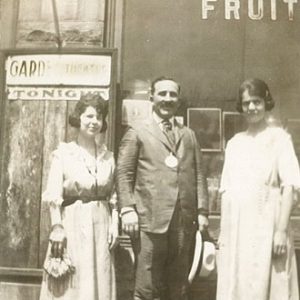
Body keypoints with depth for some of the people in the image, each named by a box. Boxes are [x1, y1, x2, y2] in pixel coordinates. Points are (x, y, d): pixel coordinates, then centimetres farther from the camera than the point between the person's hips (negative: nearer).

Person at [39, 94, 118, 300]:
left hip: (101, 225, 4)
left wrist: (114, 224, 0)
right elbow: (53, 196, -6)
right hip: (72, 224, -3)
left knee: (100, 283, 9)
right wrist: (57, 228, -13)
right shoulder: (63, 153, -2)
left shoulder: (108, 156, 8)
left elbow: (113, 196, 9)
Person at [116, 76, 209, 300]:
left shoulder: (189, 135, 20)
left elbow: (199, 175, 15)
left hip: (185, 219, 4)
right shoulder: (137, 131, 8)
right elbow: (124, 173, 1)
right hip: (150, 219, -4)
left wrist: (202, 210, 5)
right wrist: (128, 209, -10)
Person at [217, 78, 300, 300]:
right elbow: (226, 190, 12)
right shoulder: (234, 142, 13)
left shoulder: (278, 137, 0)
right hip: (235, 230, 5)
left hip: (265, 228, -4)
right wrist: (223, 231, 7)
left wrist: (281, 230, -15)